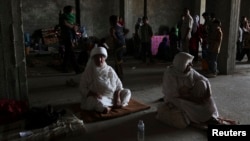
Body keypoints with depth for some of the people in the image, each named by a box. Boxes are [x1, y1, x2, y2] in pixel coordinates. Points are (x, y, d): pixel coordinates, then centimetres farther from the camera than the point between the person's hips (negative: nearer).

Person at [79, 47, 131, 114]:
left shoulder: (109, 70, 5)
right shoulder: (88, 73, -5)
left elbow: (118, 85, 4)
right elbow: (82, 89, -7)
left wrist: (118, 97, -13)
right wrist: (92, 94, -26)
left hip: (112, 95, 5)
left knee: (127, 92, -10)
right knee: (95, 100, -38)